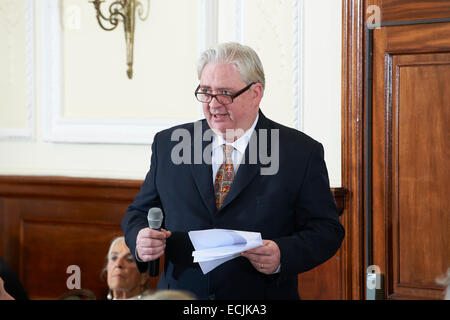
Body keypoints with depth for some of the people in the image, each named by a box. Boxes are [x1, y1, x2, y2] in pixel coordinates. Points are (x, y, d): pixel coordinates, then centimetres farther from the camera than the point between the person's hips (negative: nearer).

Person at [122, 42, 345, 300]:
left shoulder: (301, 152, -6)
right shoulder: (168, 144, 3)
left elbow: (327, 230, -7)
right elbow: (140, 213, 7)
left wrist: (282, 255, -24)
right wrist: (140, 241, -14)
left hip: (261, 298, -2)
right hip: (181, 293, 2)